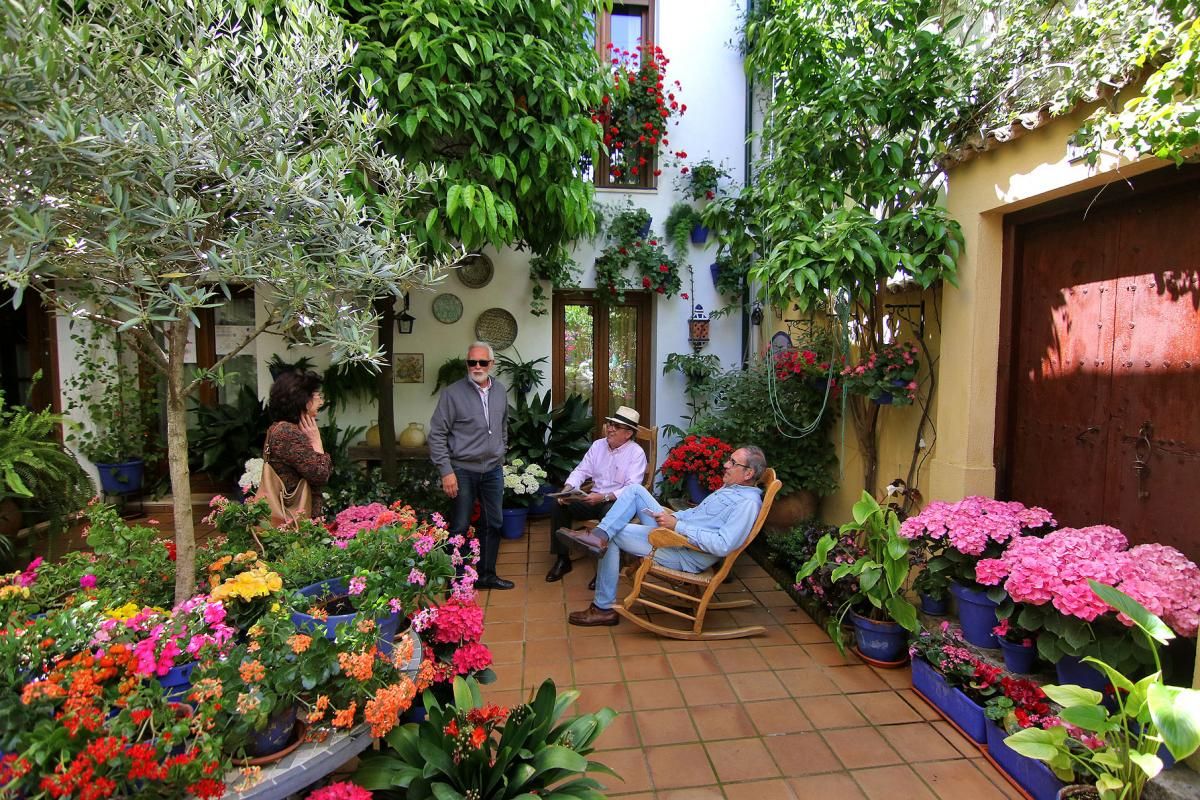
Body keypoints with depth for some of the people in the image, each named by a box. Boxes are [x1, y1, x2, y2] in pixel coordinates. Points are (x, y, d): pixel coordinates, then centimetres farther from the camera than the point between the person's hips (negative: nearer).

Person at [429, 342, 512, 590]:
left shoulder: (500, 390, 6)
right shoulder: (452, 393, -10)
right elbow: (437, 435, -10)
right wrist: (446, 472, -14)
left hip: (493, 470, 5)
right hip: (463, 471, -5)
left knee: (493, 524, 13)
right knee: (460, 527, 2)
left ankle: (486, 574, 28)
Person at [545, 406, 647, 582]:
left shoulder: (636, 453, -10)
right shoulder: (598, 445, 6)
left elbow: (631, 488, -19)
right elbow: (581, 471, 6)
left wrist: (604, 497, -32)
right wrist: (567, 488, -14)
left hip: (619, 502, -5)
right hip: (594, 499, 5)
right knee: (559, 506, -14)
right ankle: (562, 559, -2)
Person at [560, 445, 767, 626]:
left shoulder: (747, 503, -18)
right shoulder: (730, 488, 13)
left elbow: (723, 546, -30)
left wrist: (677, 525, -27)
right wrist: (672, 517, 3)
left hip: (686, 556, -10)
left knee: (613, 537, -10)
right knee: (635, 490, 0)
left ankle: (604, 608, 2)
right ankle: (600, 535, -17)